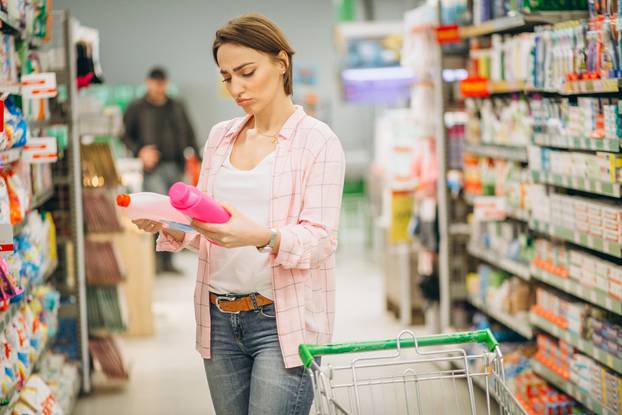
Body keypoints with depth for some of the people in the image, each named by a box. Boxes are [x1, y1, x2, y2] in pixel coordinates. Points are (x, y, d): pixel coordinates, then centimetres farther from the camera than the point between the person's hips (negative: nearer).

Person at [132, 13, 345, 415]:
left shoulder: (318, 140, -4)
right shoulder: (221, 136, 12)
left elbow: (321, 239, -12)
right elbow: (205, 231, 14)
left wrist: (263, 237, -31)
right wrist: (169, 227, -8)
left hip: (283, 321, -5)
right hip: (220, 320, 5)